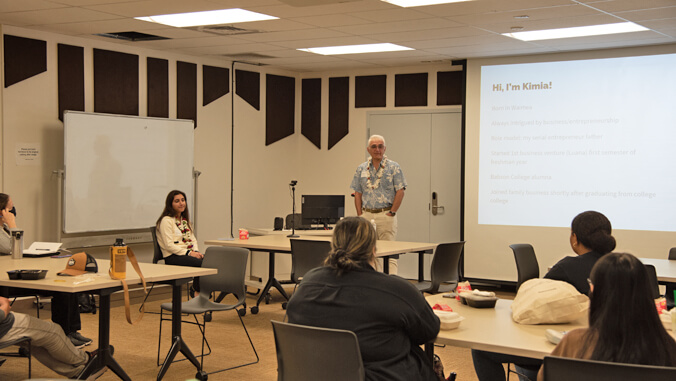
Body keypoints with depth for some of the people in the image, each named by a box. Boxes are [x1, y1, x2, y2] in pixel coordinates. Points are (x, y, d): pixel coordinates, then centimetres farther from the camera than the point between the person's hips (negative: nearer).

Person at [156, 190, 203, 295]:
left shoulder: (185, 219, 21)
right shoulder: (166, 220, -5)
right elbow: (169, 245, -13)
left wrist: (196, 251, -2)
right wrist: (189, 253, -18)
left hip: (189, 253, 7)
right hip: (173, 257, -7)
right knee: (201, 263, -30)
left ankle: (196, 289, -9)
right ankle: (196, 290, -6)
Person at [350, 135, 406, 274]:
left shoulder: (393, 167, 0)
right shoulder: (361, 169, 11)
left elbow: (400, 192, -4)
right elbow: (358, 193, 12)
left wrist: (391, 213, -9)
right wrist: (360, 215, 3)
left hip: (386, 214, -4)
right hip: (367, 214, 4)